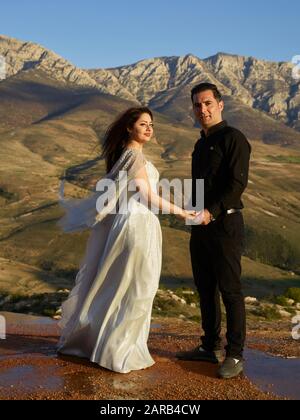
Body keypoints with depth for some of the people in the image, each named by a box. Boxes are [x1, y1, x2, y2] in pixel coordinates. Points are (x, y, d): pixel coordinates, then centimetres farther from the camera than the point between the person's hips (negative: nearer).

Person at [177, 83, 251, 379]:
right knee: (205, 288, 12)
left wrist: (211, 212, -25)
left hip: (224, 223, -8)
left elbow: (237, 183, -18)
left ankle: (235, 355, 5)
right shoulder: (201, 145, 18)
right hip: (201, 225, 9)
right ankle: (210, 347, 23)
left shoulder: (232, 138, -8)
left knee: (230, 290, -4)